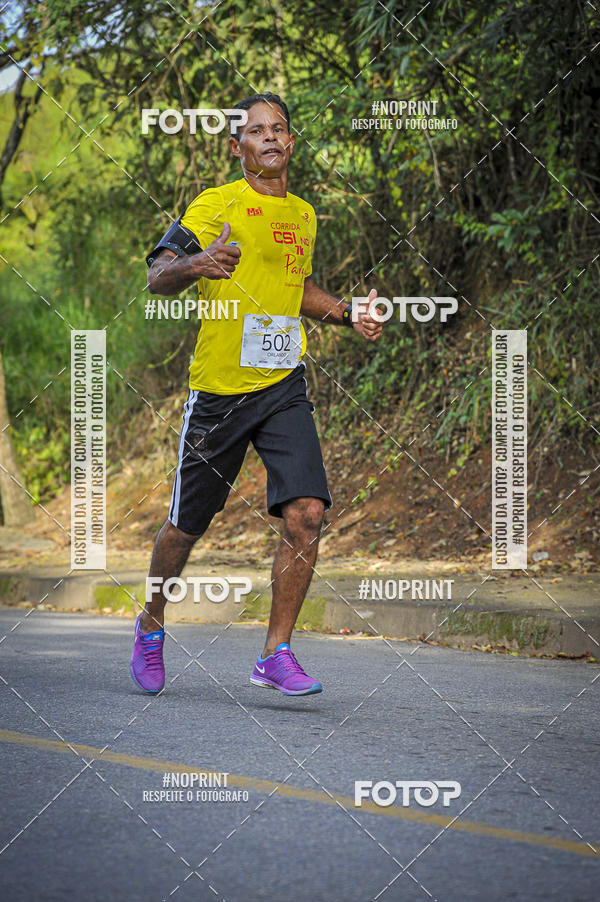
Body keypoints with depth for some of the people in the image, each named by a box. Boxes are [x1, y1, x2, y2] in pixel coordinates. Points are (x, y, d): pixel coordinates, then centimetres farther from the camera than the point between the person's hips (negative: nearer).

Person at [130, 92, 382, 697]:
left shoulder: (303, 215, 12)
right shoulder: (217, 204, -7)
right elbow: (157, 277, -17)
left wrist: (346, 314, 12)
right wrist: (196, 264, -38)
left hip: (283, 388, 4)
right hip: (218, 389, -4)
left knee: (306, 514, -15)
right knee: (186, 527, 7)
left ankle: (276, 653, -7)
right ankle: (151, 624, 35)